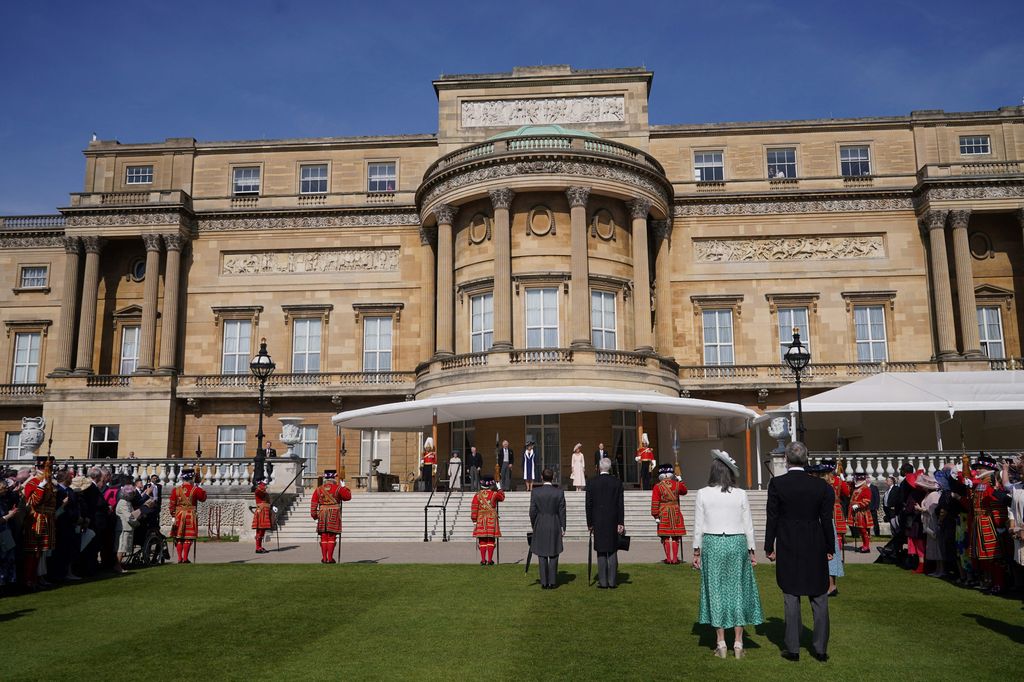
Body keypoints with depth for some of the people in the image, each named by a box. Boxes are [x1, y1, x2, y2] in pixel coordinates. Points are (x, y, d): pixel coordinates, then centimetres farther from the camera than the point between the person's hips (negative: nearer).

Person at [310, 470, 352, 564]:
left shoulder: (319, 490, 5)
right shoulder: (338, 488, -5)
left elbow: (313, 504, 4)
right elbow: (348, 496, 6)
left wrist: (314, 515, 10)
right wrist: (344, 487, 19)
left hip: (322, 515, 3)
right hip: (334, 516, -3)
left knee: (323, 537, 9)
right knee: (332, 537, 1)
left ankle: (324, 558, 11)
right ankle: (330, 558, 0)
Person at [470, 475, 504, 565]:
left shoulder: (477, 495, -2)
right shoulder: (494, 494, -5)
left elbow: (474, 508, -3)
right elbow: (502, 497, 16)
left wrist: (474, 520, 2)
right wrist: (499, 489, 30)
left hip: (481, 520, 1)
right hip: (492, 520, -1)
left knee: (482, 541, 6)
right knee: (491, 540, 5)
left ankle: (483, 560, 6)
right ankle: (490, 560, 5)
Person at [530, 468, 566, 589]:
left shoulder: (535, 492, -5)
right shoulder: (559, 492, -6)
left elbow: (532, 511, -2)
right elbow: (562, 511, -2)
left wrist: (534, 526, 10)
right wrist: (562, 527, 6)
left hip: (540, 527, 0)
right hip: (555, 527, 0)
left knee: (542, 556, 7)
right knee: (553, 555, 8)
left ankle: (544, 582, 6)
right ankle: (552, 582, 8)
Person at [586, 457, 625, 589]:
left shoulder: (591, 483, -4)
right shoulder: (617, 482, -1)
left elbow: (588, 504, -2)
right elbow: (621, 504, -2)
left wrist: (589, 523, 5)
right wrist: (621, 523, 1)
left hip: (598, 522, -1)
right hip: (613, 522, 1)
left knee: (601, 553, 5)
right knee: (612, 552, 7)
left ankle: (603, 582, 5)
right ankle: (612, 581, 7)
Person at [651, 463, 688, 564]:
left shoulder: (657, 487, -7)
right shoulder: (677, 484, -3)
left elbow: (655, 502, -9)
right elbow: (684, 491, 20)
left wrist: (655, 515, -4)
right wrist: (680, 480, 27)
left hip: (663, 514, -1)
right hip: (675, 513, 1)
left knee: (665, 537, 7)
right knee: (675, 537, 9)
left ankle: (669, 558, 9)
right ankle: (675, 558, 11)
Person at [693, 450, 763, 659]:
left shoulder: (703, 494, -5)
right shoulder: (741, 494, -3)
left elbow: (698, 525, -2)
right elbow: (748, 525, 1)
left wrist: (697, 551, 6)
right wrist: (751, 550, 11)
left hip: (712, 544, 0)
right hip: (737, 544, 0)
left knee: (716, 590, 8)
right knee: (737, 589, 9)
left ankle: (721, 644, 13)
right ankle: (738, 643, 13)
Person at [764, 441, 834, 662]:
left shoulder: (776, 484, -9)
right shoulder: (821, 486, -4)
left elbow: (772, 518, -6)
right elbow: (826, 520, 1)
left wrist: (769, 547, 3)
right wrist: (830, 548, 12)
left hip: (787, 549, -1)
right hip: (815, 549, 1)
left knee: (791, 599, 7)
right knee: (819, 599, 12)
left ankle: (792, 649, 11)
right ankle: (820, 648, 18)